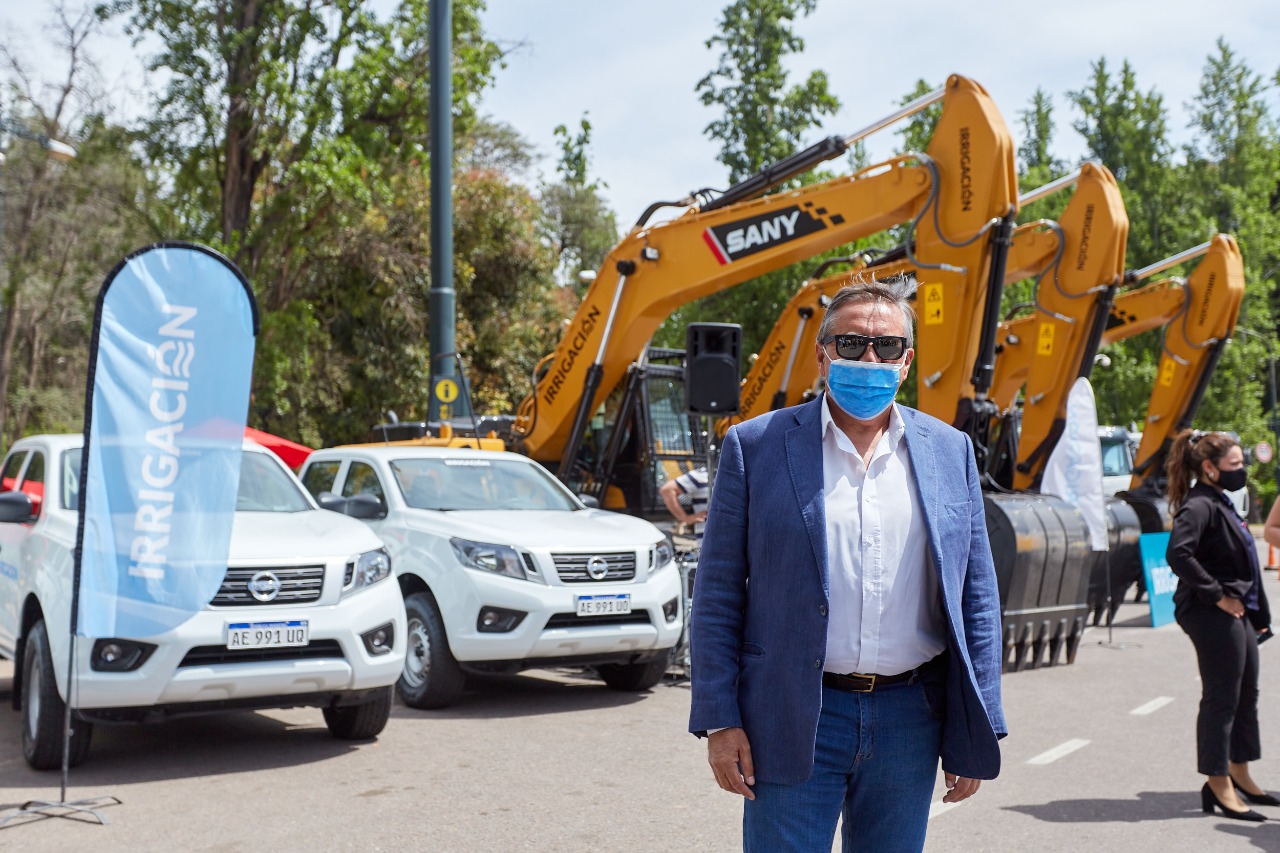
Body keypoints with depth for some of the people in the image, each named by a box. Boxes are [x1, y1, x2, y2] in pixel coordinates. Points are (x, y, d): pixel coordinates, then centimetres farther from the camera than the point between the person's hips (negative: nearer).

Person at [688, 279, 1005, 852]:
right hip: (793, 724, -3)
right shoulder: (755, 446, -1)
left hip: (909, 720, 3)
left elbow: (976, 598, 8)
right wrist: (719, 721, -6)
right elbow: (717, 595, -1)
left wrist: (975, 735, 5)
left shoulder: (949, 452, 7)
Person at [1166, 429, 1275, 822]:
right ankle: (1219, 787, 5)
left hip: (1236, 612, 10)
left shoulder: (1219, 504, 16)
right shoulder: (1199, 506, -16)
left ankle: (1239, 776, 31)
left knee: (1246, 694, 18)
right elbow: (1178, 553, -30)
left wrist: (1256, 613, 16)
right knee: (1221, 698, -4)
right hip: (1213, 616, -10)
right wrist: (1216, 595, -23)